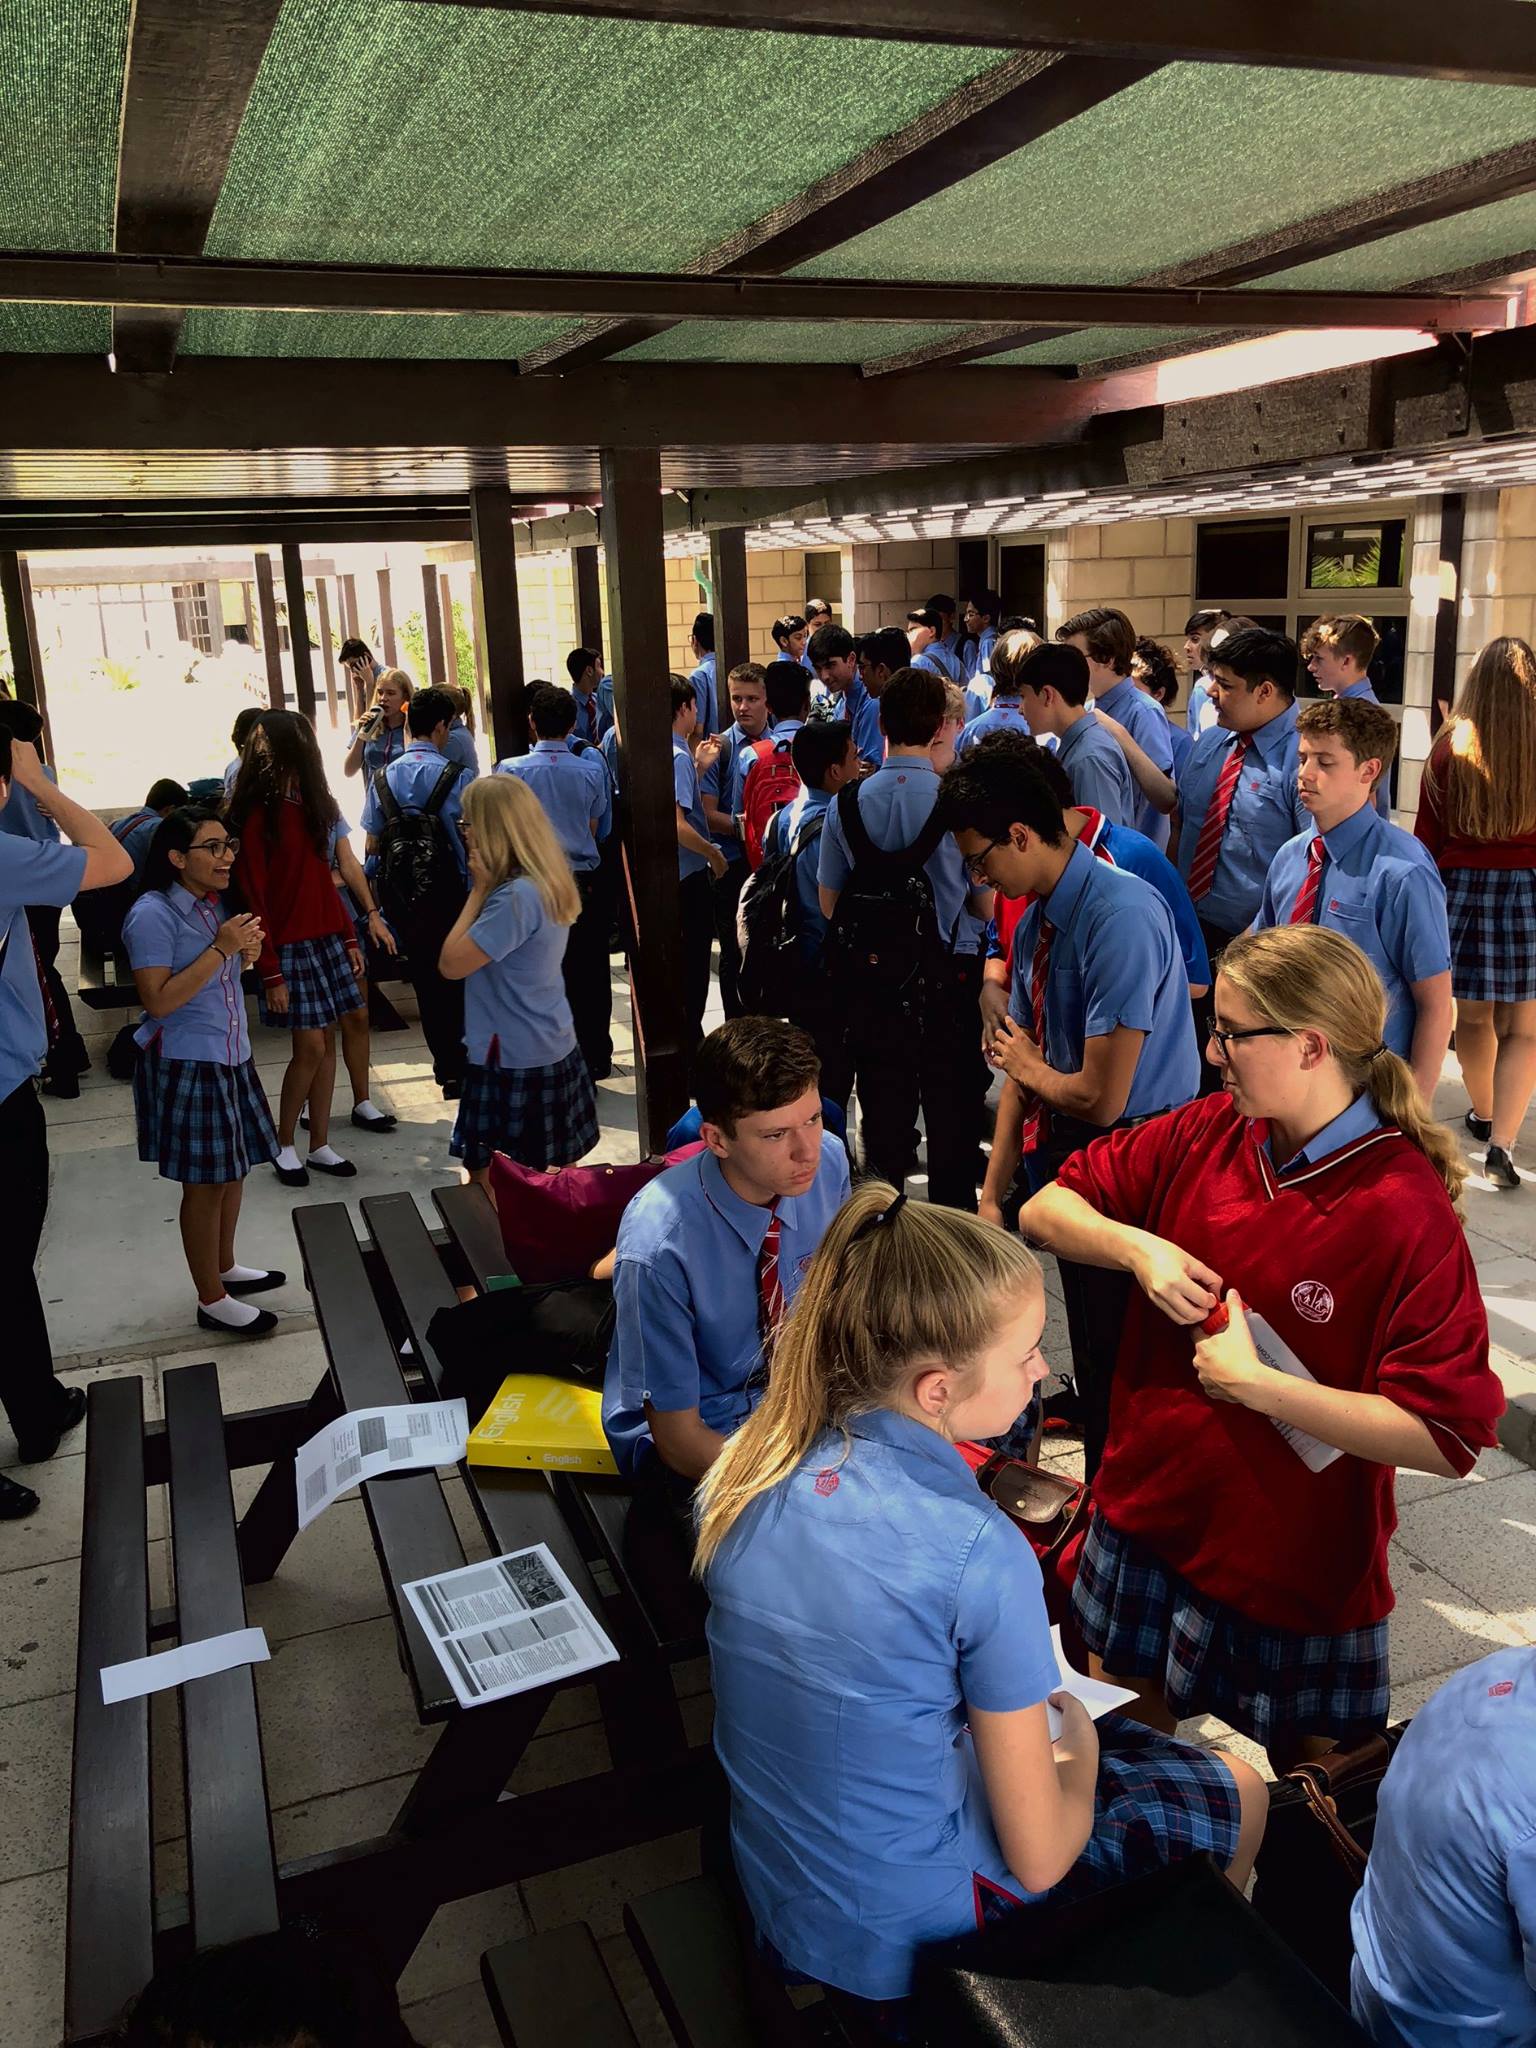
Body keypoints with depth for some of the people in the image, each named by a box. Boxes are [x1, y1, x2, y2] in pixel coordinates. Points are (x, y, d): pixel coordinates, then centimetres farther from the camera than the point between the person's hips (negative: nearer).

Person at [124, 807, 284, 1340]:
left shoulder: (211, 906, 8)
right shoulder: (153, 915, -17)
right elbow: (158, 1001, -23)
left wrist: (245, 954, 0)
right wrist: (222, 948, -24)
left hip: (230, 1057, 8)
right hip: (186, 1063, -8)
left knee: (233, 1169, 18)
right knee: (205, 1182, 0)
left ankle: (224, 1267, 36)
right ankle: (212, 1301, 13)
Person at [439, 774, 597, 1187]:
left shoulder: (516, 897, -22)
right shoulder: (548, 884, 7)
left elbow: (451, 964, -19)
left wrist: (479, 890, -14)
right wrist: (488, 888, 4)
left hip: (513, 1063, -9)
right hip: (556, 1052, 9)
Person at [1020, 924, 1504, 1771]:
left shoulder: (1407, 1214, -22)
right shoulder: (1207, 1133, -6)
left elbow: (1449, 1438, -25)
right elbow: (1046, 1210, 1)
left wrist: (1254, 1383, -25)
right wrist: (1138, 1247, -17)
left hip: (1292, 1571, -4)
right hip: (1144, 1516, 5)